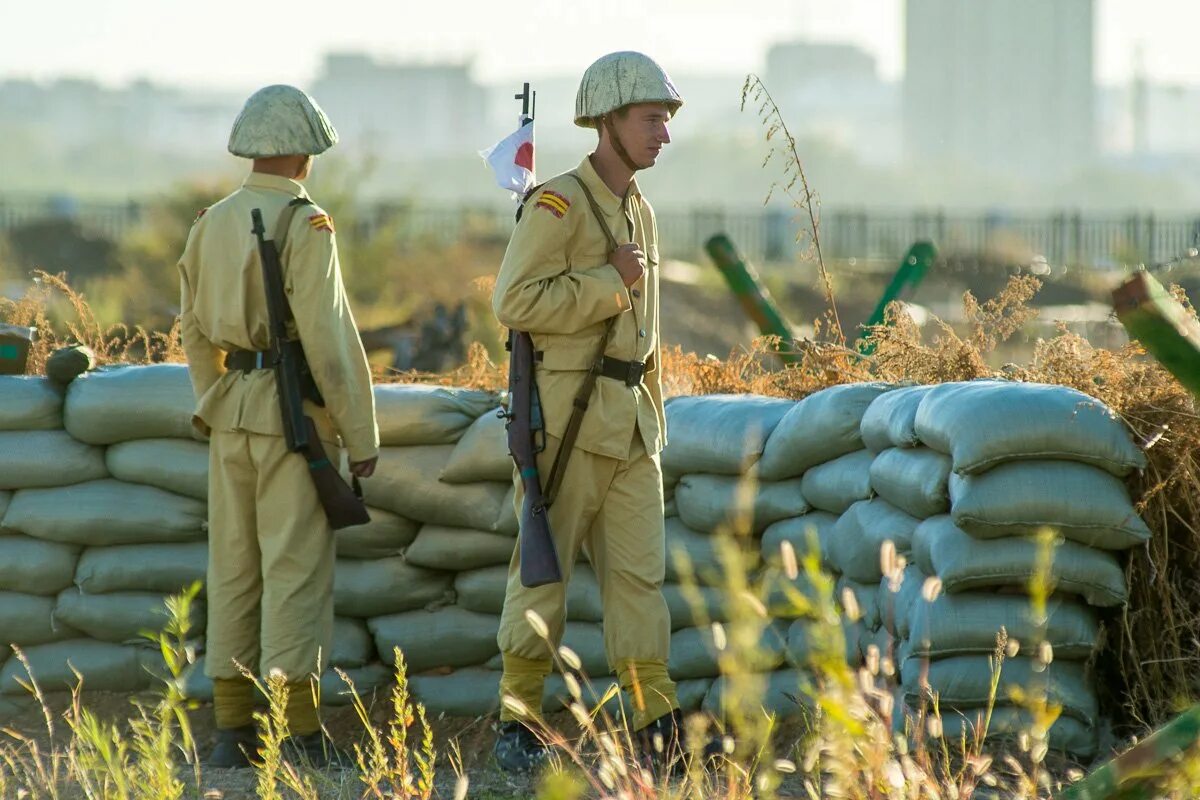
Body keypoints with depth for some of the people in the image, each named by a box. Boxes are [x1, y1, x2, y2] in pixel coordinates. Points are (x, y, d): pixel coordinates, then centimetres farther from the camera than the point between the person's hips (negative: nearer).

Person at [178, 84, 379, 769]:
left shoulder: (211, 224, 9)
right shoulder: (306, 225, -12)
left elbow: (195, 330, 16)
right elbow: (328, 336, -16)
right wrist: (361, 434, -11)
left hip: (231, 407, 7)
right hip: (294, 411, -7)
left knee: (235, 565, 9)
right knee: (295, 566, -6)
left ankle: (235, 730, 10)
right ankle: (299, 732, -8)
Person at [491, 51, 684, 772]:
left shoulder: (640, 212, 16)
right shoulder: (557, 205, -9)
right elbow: (516, 302, -20)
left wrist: (654, 421, 21)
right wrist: (611, 281, -16)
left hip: (631, 420, 7)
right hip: (567, 414, -7)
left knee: (640, 570, 3)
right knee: (544, 570, -2)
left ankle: (659, 724, 1)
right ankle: (519, 725, 4)